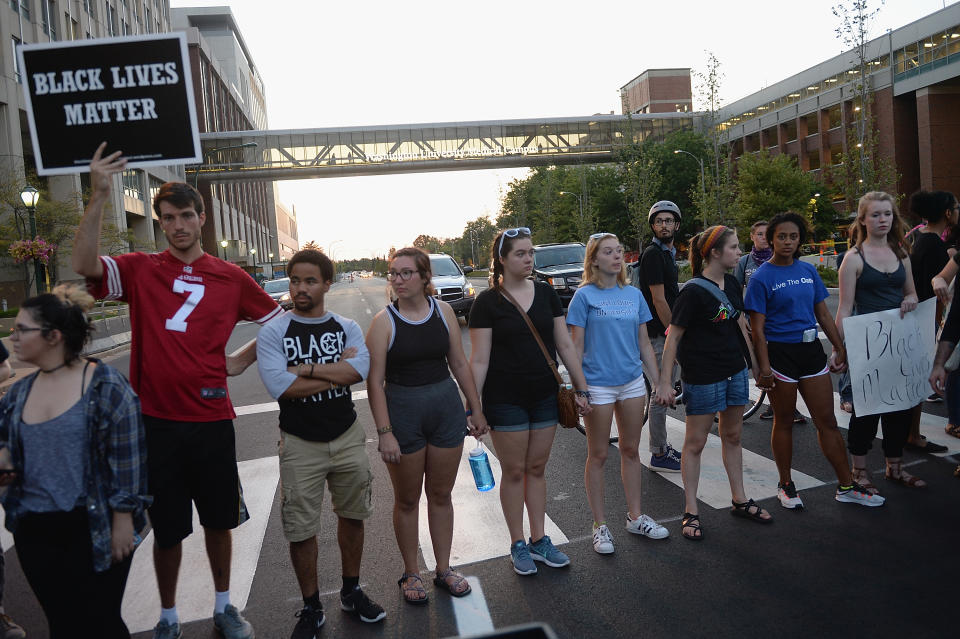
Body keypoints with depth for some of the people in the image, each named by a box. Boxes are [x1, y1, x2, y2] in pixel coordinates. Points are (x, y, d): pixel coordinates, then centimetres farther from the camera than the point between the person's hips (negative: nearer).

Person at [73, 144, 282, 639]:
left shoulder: (230, 277, 3)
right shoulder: (140, 270, 1)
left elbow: (279, 322, 13)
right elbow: (85, 265, -20)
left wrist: (244, 359, 4)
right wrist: (98, 196, -27)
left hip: (211, 418, 1)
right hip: (157, 421, -1)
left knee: (219, 520, 15)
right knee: (167, 528, 12)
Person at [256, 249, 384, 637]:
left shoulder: (347, 328, 0)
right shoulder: (273, 332, -7)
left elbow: (360, 369, -19)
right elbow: (279, 386, -22)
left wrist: (308, 369, -22)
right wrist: (337, 371, -16)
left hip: (348, 437, 3)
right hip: (300, 444, -2)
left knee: (352, 516, 16)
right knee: (301, 531, 6)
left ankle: (351, 591, 38)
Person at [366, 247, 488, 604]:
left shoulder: (442, 311, 0)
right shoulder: (384, 321, -10)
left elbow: (459, 364, 7)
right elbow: (375, 382, -11)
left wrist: (475, 410, 8)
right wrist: (385, 432, -16)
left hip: (446, 408, 3)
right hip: (402, 412, -3)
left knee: (441, 495, 14)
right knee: (407, 500, 11)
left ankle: (443, 569, 31)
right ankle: (411, 573, 29)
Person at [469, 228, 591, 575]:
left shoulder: (546, 293, 4)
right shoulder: (488, 302, -8)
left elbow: (564, 344, 6)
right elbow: (479, 359, -9)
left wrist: (581, 389, 4)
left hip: (545, 396, 4)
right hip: (506, 399, -4)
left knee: (537, 468, 13)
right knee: (514, 471, 7)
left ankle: (539, 540, 28)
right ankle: (518, 545, 23)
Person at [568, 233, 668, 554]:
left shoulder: (634, 295, 7)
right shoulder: (585, 296, -7)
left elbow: (644, 343, 11)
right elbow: (576, 346, -7)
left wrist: (658, 382, 10)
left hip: (632, 381, 5)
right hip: (598, 384, -5)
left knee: (631, 451, 15)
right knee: (598, 455, 6)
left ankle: (635, 517, 30)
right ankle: (600, 525, 18)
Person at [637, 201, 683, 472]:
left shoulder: (668, 253, 15)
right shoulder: (653, 254, -15)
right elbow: (658, 300, -19)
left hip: (667, 331, 10)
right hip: (659, 333, -10)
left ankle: (662, 447, 27)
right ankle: (658, 456, 7)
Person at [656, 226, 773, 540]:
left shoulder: (732, 284, 5)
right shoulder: (693, 291, -17)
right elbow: (673, 337, -16)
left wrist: (753, 361, 20)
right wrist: (665, 382, -17)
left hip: (735, 371, 7)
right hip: (702, 377, -7)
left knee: (732, 436, 18)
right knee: (695, 443, 2)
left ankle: (740, 500, 32)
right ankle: (690, 512, 13)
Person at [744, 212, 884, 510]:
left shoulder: (808, 270, 8)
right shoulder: (762, 277, -8)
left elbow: (823, 313, 15)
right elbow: (757, 327, -11)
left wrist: (839, 348, 12)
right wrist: (764, 368, -16)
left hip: (811, 350, 5)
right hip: (780, 352, -5)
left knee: (827, 421, 10)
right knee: (784, 421, 8)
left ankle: (847, 486, 21)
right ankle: (785, 486, 23)